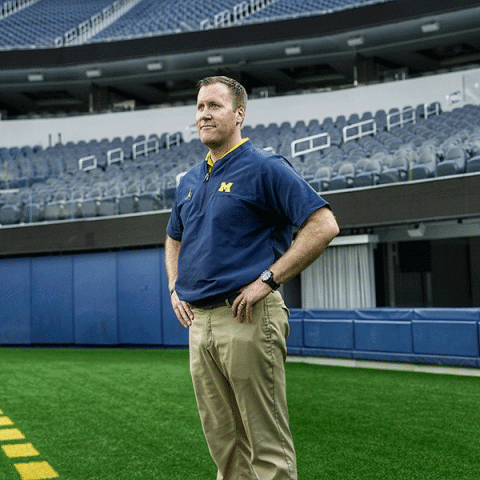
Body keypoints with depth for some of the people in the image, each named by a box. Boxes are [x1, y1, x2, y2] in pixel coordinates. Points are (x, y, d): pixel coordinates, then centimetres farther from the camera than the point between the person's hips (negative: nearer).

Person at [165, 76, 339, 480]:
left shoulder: (265, 168, -5)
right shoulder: (189, 181, 17)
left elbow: (323, 225, -14)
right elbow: (174, 239, 33)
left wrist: (268, 280, -16)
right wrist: (175, 287, 16)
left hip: (248, 319, -7)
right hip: (199, 321, 8)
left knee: (268, 446, -2)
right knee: (223, 441, 16)